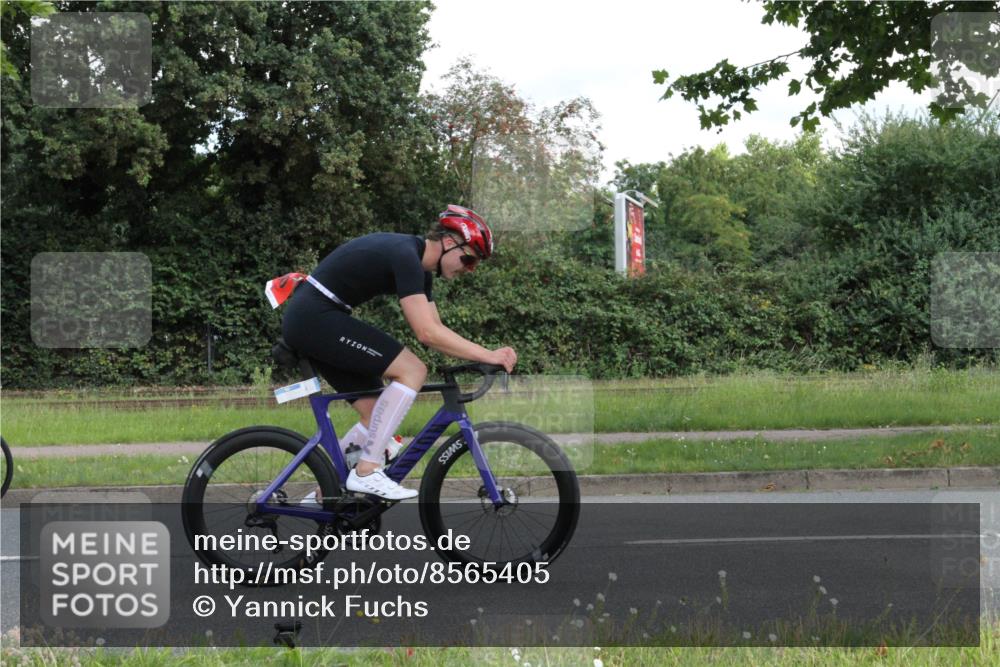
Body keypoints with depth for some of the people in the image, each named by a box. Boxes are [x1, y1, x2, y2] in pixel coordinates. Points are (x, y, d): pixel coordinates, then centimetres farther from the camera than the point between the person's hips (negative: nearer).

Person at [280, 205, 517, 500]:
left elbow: (434, 330, 15)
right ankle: (367, 472, -15)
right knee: (412, 370, -16)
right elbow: (427, 333, -24)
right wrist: (487, 355, -21)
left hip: (305, 321, 11)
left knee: (376, 414, 9)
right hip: (316, 317, -11)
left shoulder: (418, 265, 13)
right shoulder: (405, 256, -18)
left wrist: (482, 357, 2)